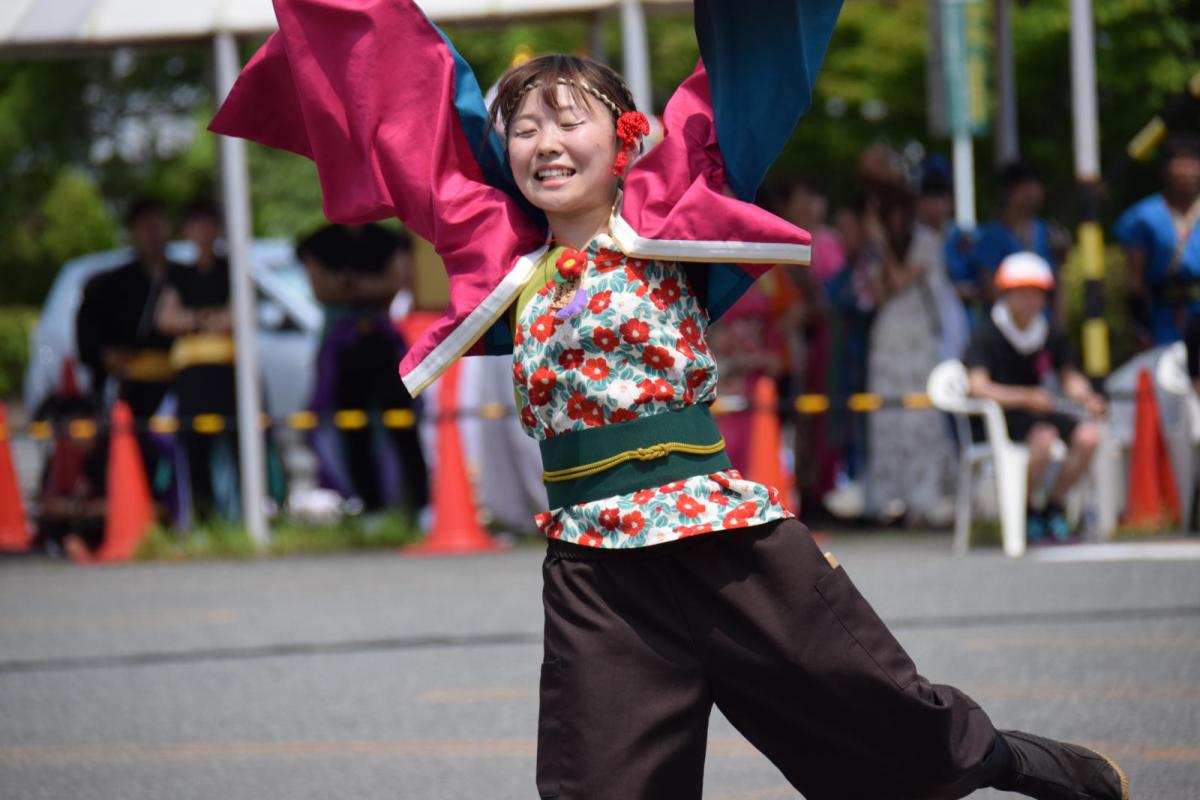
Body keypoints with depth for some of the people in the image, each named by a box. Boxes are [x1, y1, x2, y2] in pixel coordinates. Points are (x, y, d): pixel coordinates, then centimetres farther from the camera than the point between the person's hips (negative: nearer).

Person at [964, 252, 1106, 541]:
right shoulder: (987, 336, -9)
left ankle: (1053, 506, -3)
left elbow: (1069, 376, 16)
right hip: (999, 419, -6)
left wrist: (1087, 397, -7)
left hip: (1040, 412, 6)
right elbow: (978, 387, -21)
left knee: (1088, 434, -20)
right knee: (1044, 435, -35)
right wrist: (1026, 398, -32)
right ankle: (1030, 511, -16)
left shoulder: (1050, 336, 8)